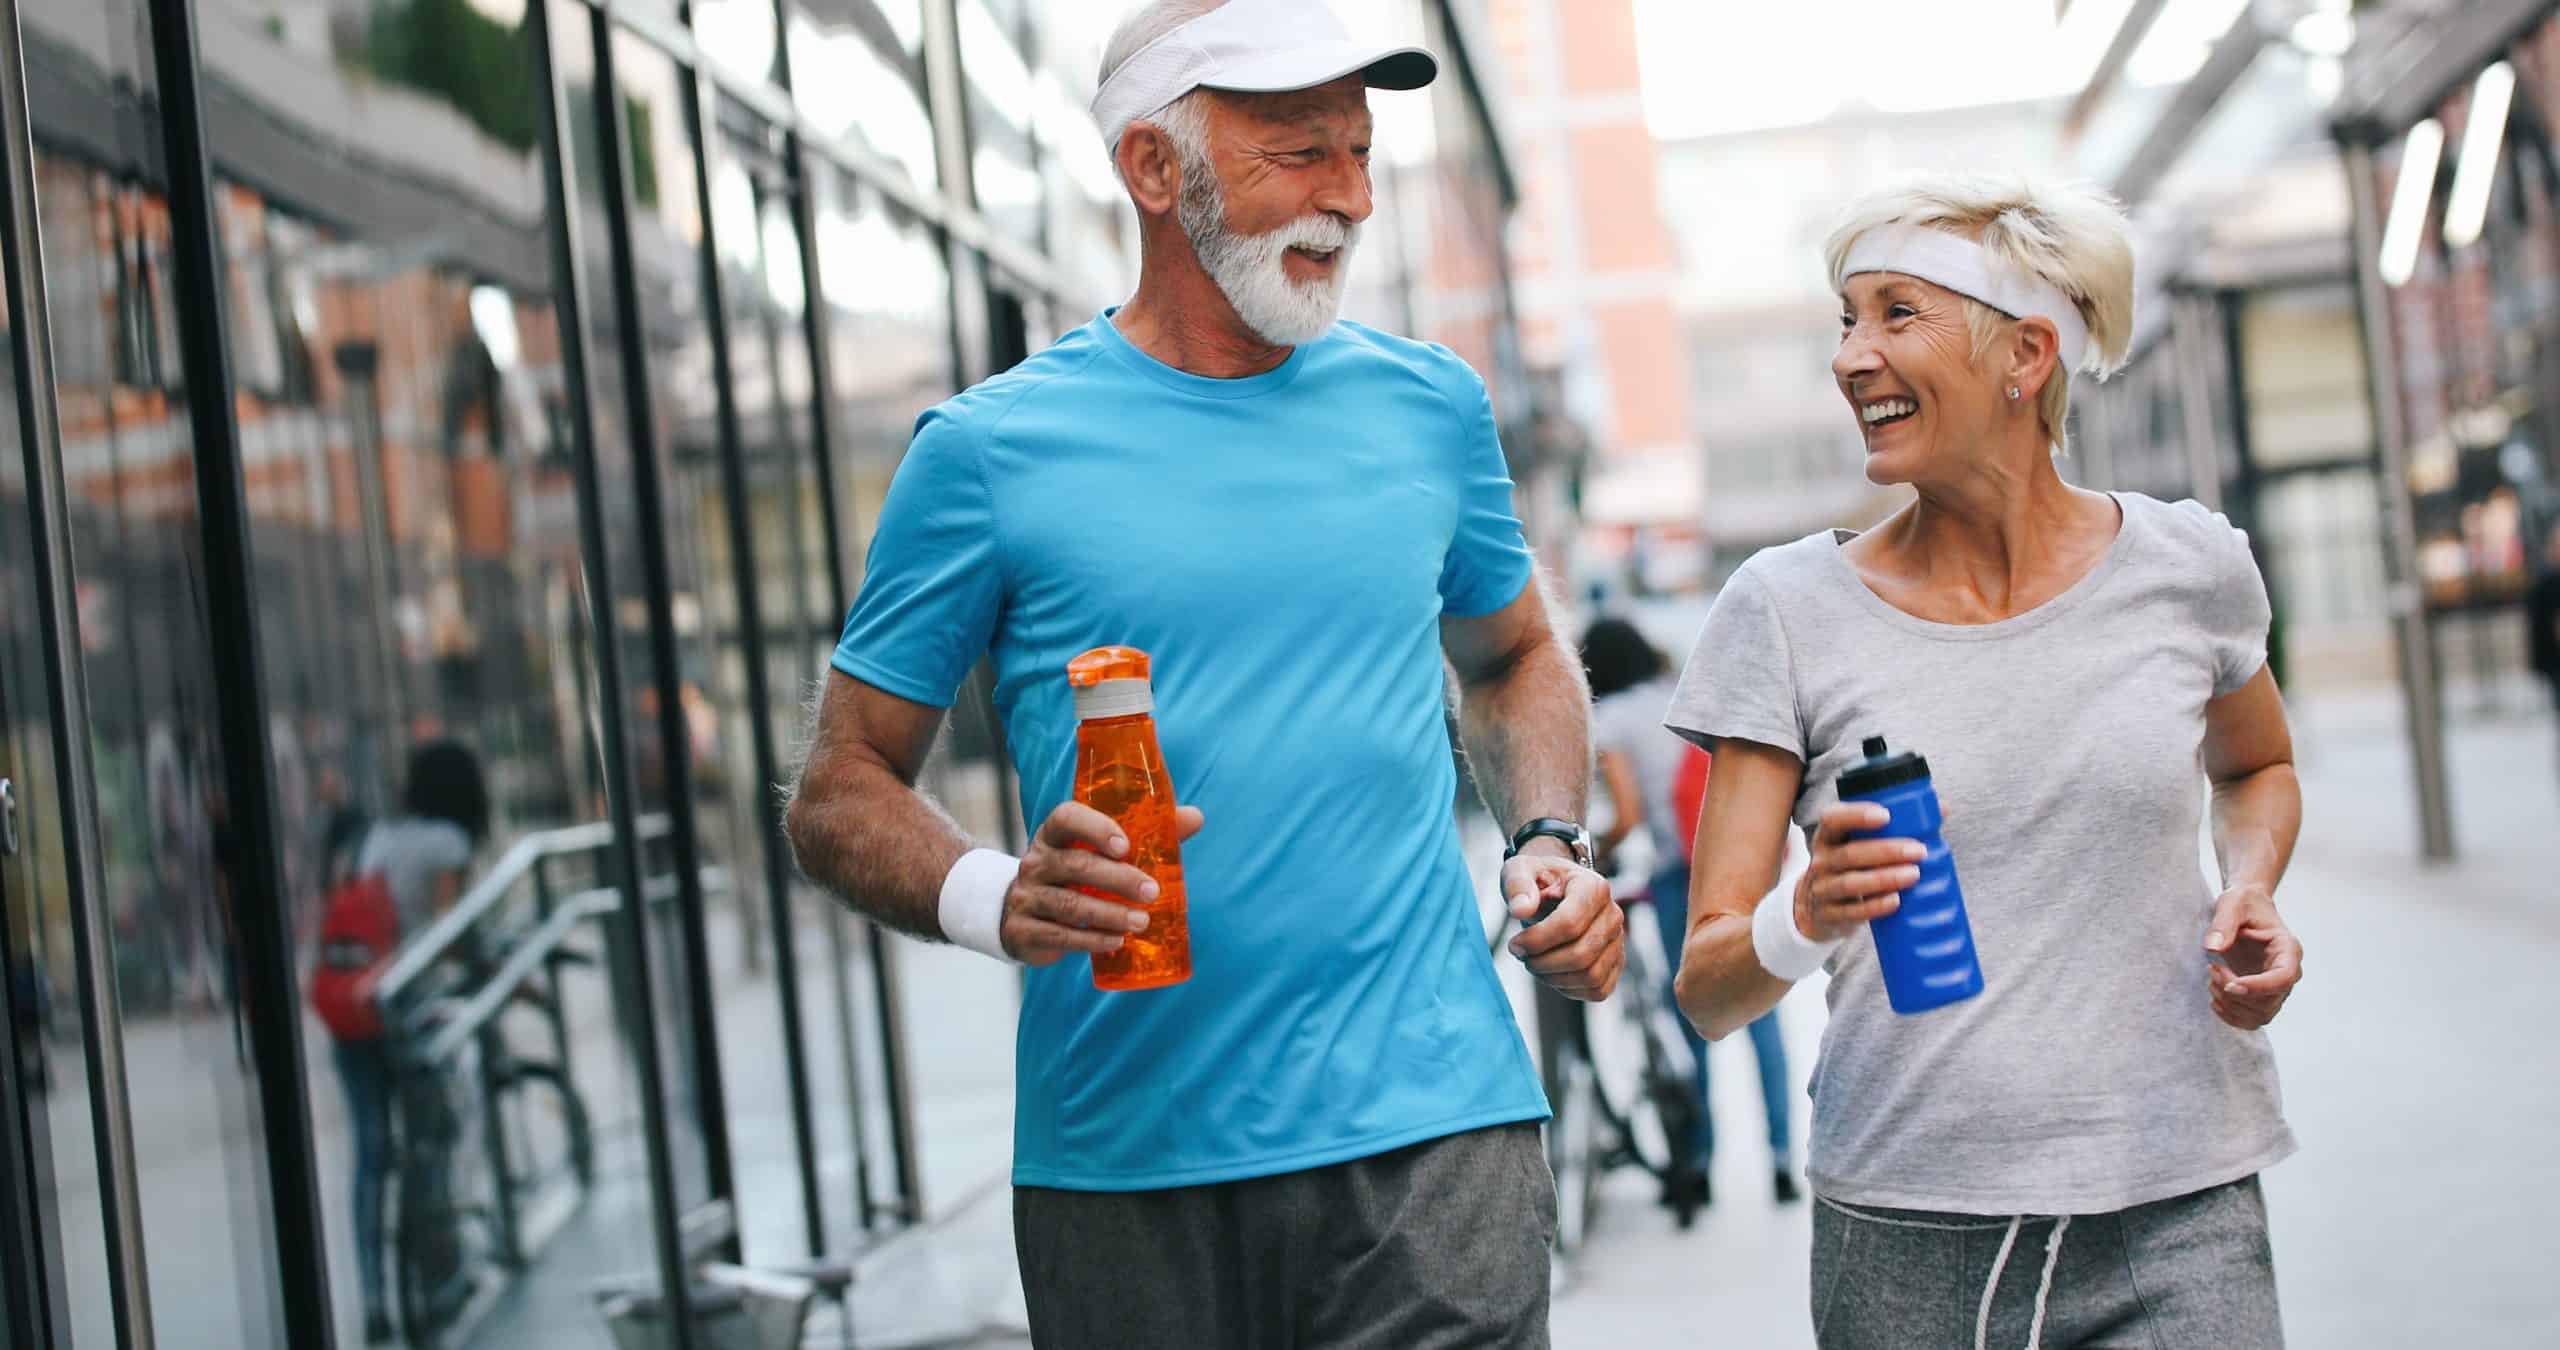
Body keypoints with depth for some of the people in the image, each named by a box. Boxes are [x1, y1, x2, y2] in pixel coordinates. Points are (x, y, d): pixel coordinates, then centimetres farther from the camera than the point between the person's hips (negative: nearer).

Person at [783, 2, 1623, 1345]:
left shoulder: (1427, 405, 10)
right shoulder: (993, 452, 0)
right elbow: (839, 794, 2)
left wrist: (1551, 844, 6)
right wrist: (994, 898, -18)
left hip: (1429, 1134, 2)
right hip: (1125, 1168, -1)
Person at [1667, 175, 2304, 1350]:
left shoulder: (2188, 569, 2)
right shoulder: (1789, 611, -2)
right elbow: (1706, 992, -4)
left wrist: (2248, 894, 4)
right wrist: (1805, 920, -25)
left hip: (2175, 1221, 1)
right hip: (1905, 1239, -1)